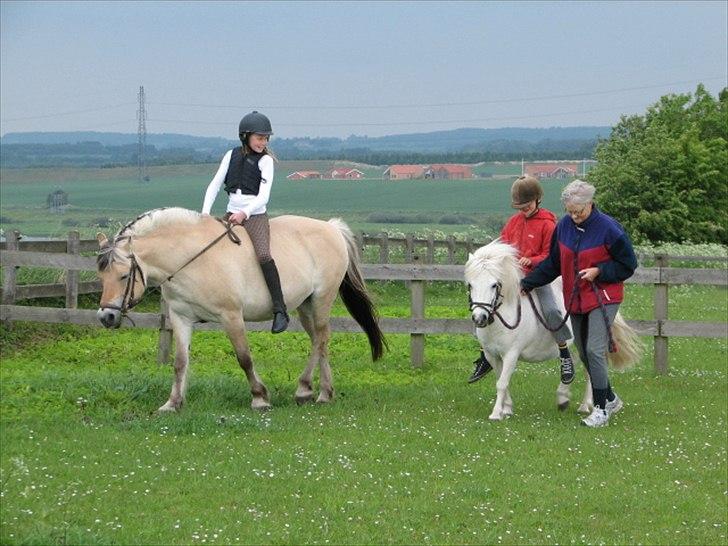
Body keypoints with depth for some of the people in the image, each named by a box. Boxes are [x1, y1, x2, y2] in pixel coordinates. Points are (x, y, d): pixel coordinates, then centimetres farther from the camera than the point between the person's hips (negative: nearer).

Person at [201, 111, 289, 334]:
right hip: (231, 215, 5)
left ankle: (280, 311, -27)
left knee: (263, 255, -27)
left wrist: (245, 213, -26)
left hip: (255, 216, -5)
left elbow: (263, 196, -12)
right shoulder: (232, 156, 9)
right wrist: (206, 211, -5)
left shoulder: (265, 161, -3)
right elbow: (214, 185, 8)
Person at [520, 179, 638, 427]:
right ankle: (610, 399, 28)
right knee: (583, 352, 12)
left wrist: (599, 271, -19)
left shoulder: (608, 228, -15)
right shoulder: (564, 226, 2)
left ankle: (601, 408, -8)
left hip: (603, 298, -6)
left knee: (594, 351, -16)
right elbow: (552, 264, 12)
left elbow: (628, 265, -7)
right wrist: (527, 283, 5)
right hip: (575, 300, 7)